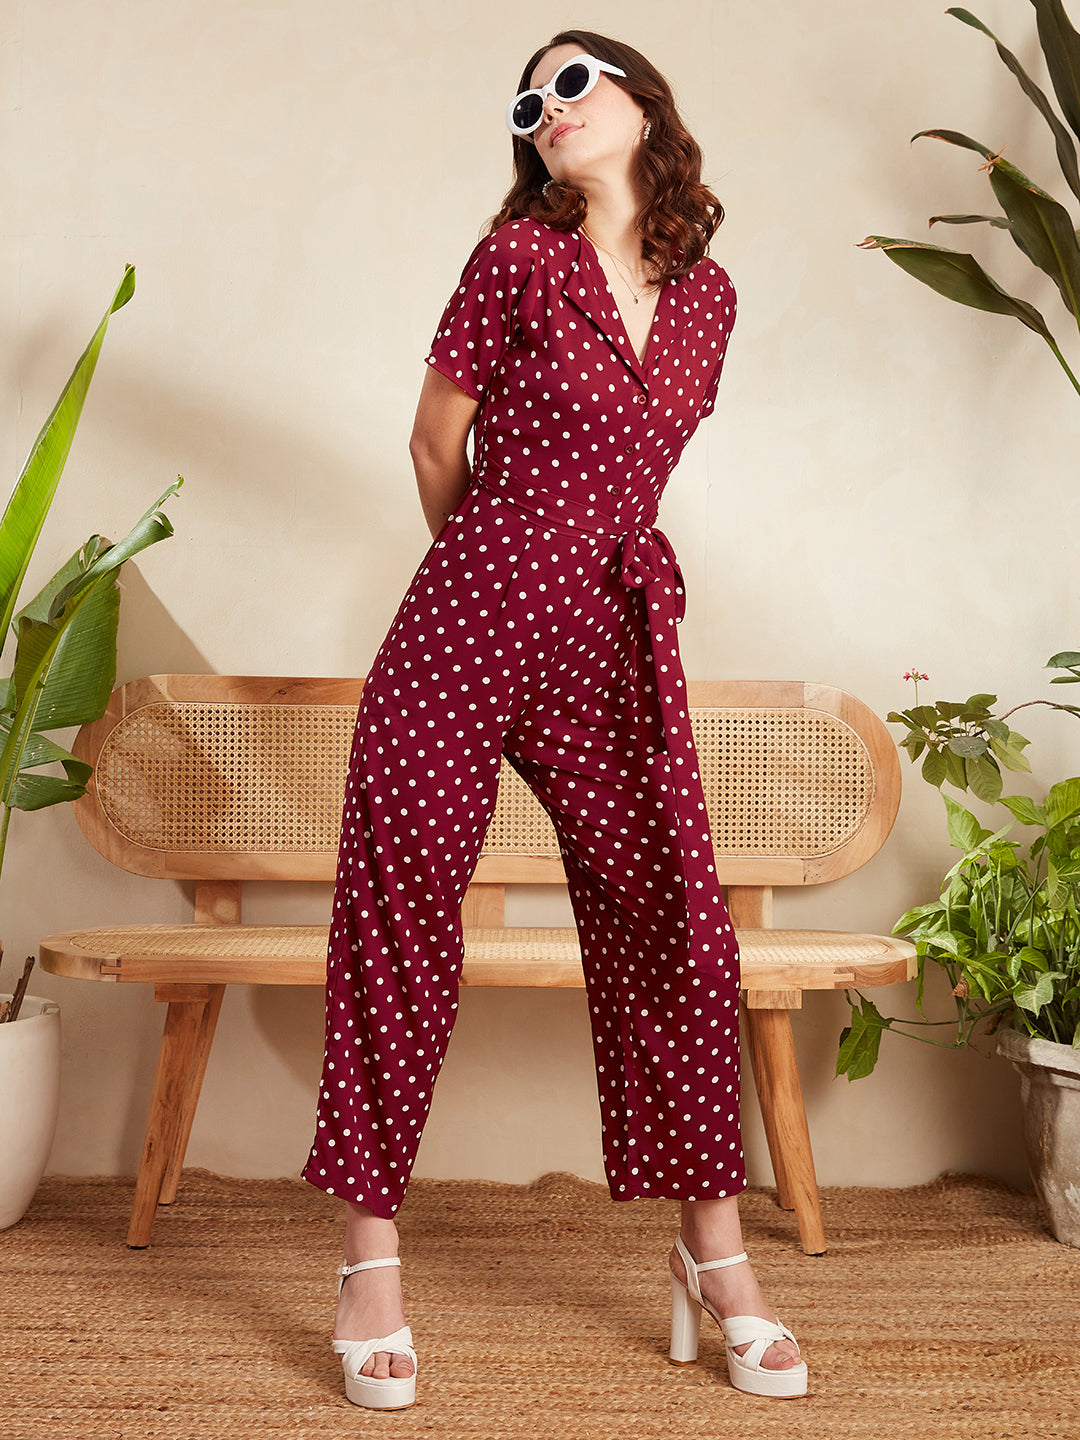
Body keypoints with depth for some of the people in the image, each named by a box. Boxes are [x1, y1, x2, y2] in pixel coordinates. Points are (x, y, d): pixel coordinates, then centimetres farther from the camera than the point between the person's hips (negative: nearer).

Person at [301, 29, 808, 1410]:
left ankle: (713, 1252, 17)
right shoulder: (519, 256, 1)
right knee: (399, 912, -3)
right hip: (472, 619, -3)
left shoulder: (707, 295, 12)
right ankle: (371, 1261, 11)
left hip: (619, 639, 3)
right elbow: (439, 442, 8)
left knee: (673, 921, 1)